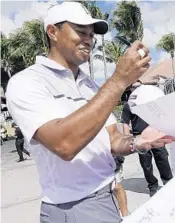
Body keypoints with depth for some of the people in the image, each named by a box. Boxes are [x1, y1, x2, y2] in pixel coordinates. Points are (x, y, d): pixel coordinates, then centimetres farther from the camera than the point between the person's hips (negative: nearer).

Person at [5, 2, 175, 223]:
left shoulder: (91, 85, 7)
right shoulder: (25, 82, -16)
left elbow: (112, 141, 7)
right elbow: (65, 145, -31)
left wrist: (136, 142, -16)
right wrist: (118, 80, -27)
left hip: (111, 195, 7)